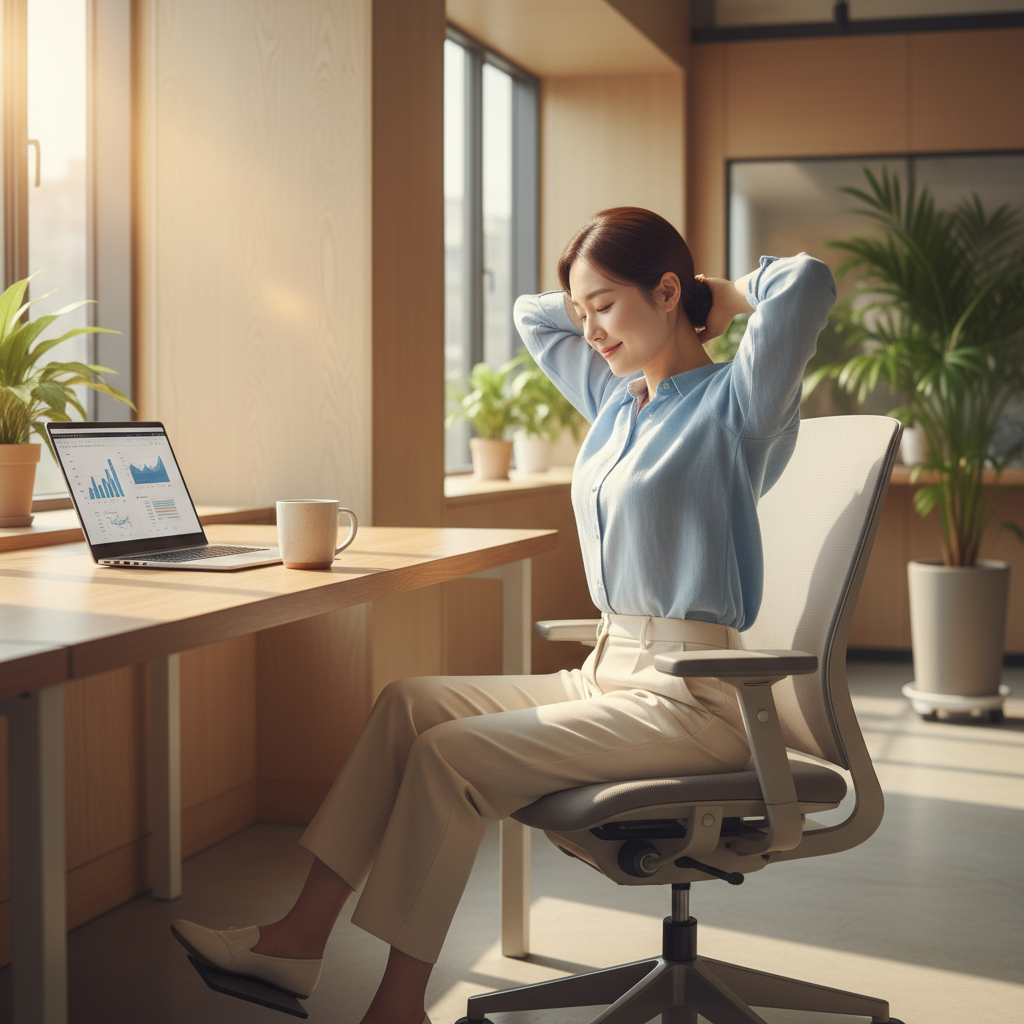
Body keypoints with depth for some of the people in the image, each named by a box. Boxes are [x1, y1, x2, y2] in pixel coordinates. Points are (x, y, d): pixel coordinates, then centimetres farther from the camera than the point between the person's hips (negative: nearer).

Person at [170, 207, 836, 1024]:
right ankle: (301, 936, -1)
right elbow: (531, 314, 31)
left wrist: (726, 296, -6)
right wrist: (607, 306, 17)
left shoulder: (733, 404, -8)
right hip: (607, 676, 8)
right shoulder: (619, 401, 16)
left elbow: (810, 282, -25)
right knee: (409, 703, -2)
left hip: (689, 697, -8)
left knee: (451, 755, -20)